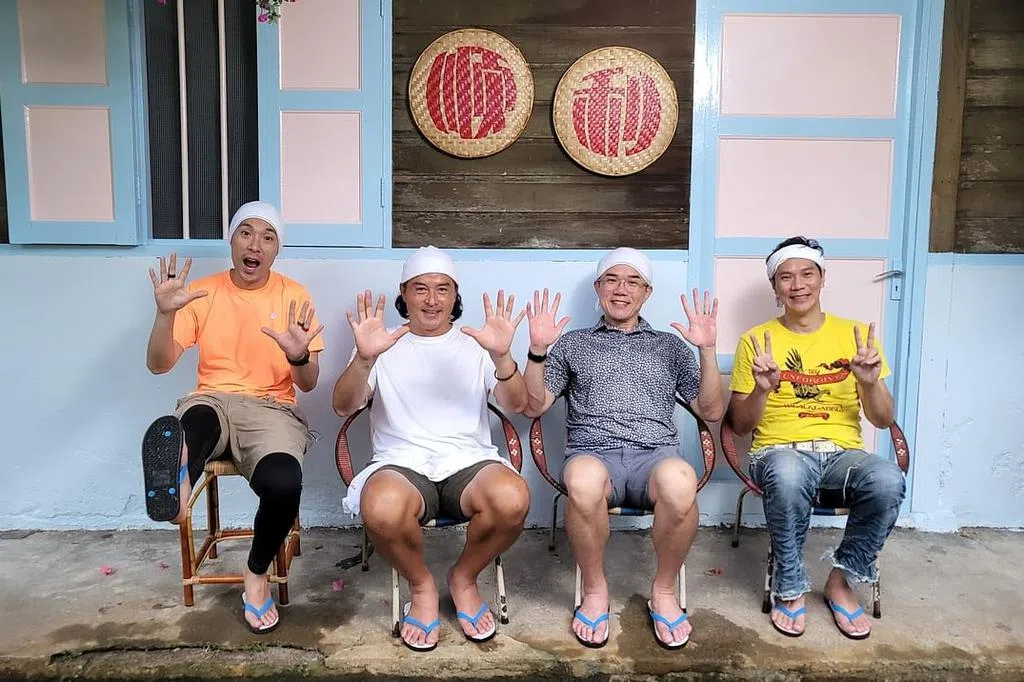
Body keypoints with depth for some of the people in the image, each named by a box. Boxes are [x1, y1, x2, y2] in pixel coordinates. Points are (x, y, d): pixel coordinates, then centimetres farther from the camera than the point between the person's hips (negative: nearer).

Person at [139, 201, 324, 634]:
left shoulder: (294, 296, 6)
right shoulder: (202, 293, 9)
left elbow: (308, 384, 3)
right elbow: (158, 365, 2)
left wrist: (299, 356, -21)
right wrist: (165, 314, -15)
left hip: (271, 408, -1)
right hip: (211, 402, 1)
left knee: (283, 485, -32)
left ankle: (257, 574, -5)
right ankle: (178, 483, -71)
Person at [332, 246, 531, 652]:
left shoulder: (476, 345, 15)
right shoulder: (384, 347, 14)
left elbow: (515, 405, 1)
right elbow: (343, 408, 0)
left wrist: (502, 356, -20)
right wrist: (363, 358, -21)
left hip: (468, 461, 1)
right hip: (402, 463, -1)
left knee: (512, 499, -33)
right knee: (382, 509, -36)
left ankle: (464, 578, 1)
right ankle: (421, 586, -1)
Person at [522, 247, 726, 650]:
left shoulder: (671, 346, 23)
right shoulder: (572, 344, 22)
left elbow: (712, 412, 16)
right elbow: (533, 407, 14)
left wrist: (707, 350, 3)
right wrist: (538, 350, -1)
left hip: (656, 454, 1)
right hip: (593, 453, 0)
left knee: (679, 481, -37)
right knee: (584, 479, -39)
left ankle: (664, 592, -10)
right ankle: (595, 590, -12)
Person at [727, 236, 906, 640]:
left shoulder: (854, 335, 10)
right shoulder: (757, 341, 6)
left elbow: (883, 420, 8)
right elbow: (740, 425, 5)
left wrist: (870, 382, -13)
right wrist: (762, 389, -15)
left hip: (843, 453, 2)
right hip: (779, 451, -2)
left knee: (888, 480, -33)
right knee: (787, 475, -39)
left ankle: (842, 580, -6)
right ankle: (789, 588, -14)